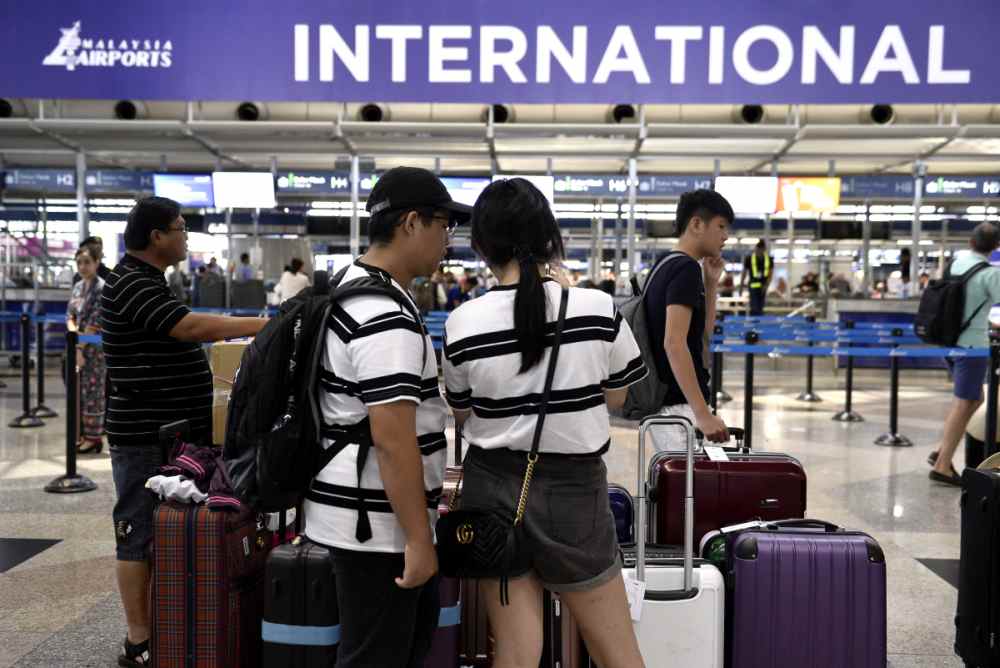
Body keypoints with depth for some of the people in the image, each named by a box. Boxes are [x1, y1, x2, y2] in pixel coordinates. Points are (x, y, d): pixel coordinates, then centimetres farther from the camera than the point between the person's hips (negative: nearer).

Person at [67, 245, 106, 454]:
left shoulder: (101, 287, -11)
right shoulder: (78, 287, 12)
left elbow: (94, 322, -16)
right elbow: (69, 315, 11)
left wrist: (80, 347, -16)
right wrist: (74, 334, -8)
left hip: (94, 347, -7)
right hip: (77, 345, 7)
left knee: (92, 391, -3)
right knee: (78, 391, 10)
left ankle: (94, 436, 5)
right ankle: (82, 434, 18)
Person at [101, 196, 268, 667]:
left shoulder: (148, 281, 16)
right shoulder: (132, 283, -17)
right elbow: (192, 327, -26)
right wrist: (266, 325, -25)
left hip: (169, 430, 10)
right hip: (146, 434, -10)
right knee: (141, 533, -2)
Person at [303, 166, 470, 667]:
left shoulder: (351, 286, 9)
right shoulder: (387, 319, -24)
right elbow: (393, 440, -26)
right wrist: (419, 539, -20)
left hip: (369, 510, 10)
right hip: (375, 522, -10)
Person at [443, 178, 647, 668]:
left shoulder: (463, 323, -10)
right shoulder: (598, 309, -11)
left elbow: (462, 414, 5)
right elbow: (616, 396, 5)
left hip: (495, 489, 1)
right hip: (574, 488, -1)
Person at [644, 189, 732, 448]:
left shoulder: (666, 266, 14)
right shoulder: (686, 268, -15)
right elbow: (674, 343, -26)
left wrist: (711, 283, 10)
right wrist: (703, 414, -28)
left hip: (661, 403, 10)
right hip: (679, 406, -10)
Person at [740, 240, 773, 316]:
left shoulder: (769, 259, 1)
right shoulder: (749, 258, -3)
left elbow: (771, 274, 4)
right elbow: (744, 273, 4)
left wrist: (766, 285, -12)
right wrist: (741, 288, 4)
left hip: (763, 287, 3)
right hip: (753, 286, -3)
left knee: (760, 308, 8)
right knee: (754, 308, -11)